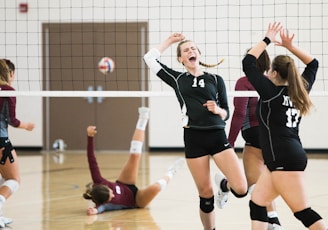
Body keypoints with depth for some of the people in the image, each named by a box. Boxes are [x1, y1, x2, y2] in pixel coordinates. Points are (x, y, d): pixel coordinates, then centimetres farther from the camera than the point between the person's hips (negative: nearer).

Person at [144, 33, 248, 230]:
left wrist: (217, 110, -11)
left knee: (241, 189, -13)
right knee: (206, 195, 1)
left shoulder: (215, 80, 10)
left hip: (217, 136, 0)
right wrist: (170, 41, 17)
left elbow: (226, 113, 10)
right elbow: (150, 58, 9)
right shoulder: (177, 79, 11)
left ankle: (223, 185, 23)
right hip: (193, 139, 0)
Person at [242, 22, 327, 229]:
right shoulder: (299, 91, 11)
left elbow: (248, 63, -7)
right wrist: (290, 46, 18)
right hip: (283, 159, 9)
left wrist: (268, 40, 0)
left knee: (303, 212, -8)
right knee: (257, 203, 11)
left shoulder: (271, 91, -9)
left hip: (285, 160, -9)